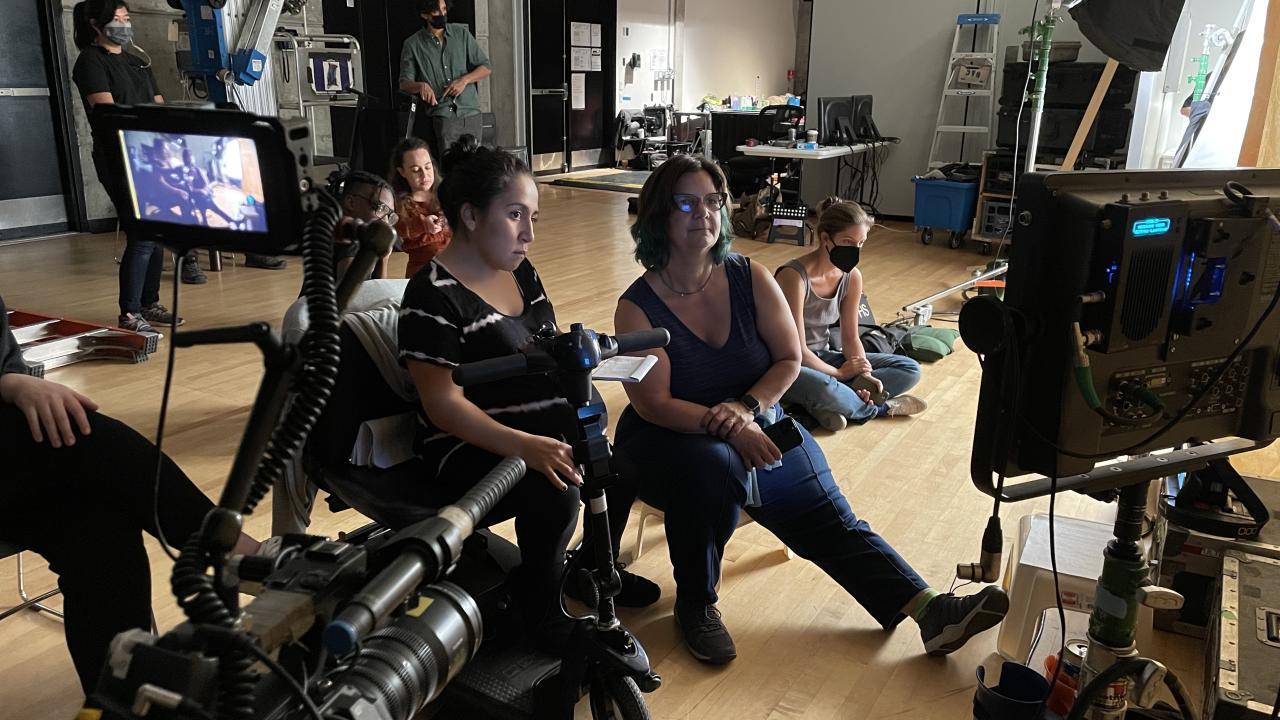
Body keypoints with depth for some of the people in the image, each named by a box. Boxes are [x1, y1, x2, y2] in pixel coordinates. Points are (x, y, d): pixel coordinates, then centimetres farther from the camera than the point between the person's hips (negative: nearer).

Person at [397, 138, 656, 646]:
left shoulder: (522, 273, 9)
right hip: (471, 453, -8)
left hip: (547, 433, 9)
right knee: (554, 487, -32)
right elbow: (443, 404, -22)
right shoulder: (434, 295, -16)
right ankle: (542, 603, -5)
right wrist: (526, 446, -34)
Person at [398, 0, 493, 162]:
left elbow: (485, 68, 11)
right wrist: (420, 86, -19)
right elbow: (404, 84, 4)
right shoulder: (413, 44, 6)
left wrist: (464, 80, -8)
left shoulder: (461, 33, 11)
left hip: (470, 114, 3)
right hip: (441, 117, -2)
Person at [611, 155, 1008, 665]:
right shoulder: (638, 307, -13)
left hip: (756, 428, 4)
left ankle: (930, 611, -11)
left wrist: (747, 408, -21)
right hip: (669, 440, -4)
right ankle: (695, 604, -16)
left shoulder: (750, 279, -3)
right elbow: (654, 404, -20)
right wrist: (727, 428, -33)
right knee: (713, 466, -37)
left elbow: (789, 360, -2)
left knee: (829, 518, -8)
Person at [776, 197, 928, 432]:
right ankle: (880, 408, -11)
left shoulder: (852, 277, -2)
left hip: (821, 358, 8)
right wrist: (839, 373, -13)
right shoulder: (794, 276, -24)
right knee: (822, 388, -43)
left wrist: (865, 375, -14)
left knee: (910, 369, -1)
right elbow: (796, 350, -23)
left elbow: (850, 337, 4)